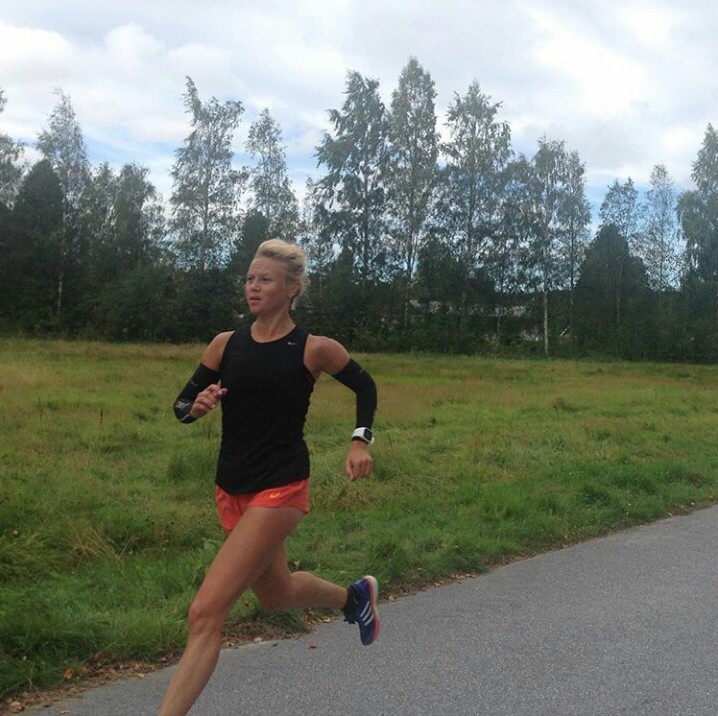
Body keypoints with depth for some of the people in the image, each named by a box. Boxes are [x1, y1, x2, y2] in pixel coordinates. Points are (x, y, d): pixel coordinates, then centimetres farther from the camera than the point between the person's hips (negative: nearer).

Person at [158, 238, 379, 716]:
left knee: (206, 613, -14)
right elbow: (182, 405, 7)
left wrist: (360, 441, -5)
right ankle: (355, 596, 54)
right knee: (276, 595, 25)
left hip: (280, 490, -6)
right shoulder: (226, 345, 1)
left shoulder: (314, 350, -9)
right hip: (232, 490, 6)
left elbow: (365, 385, 8)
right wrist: (198, 405, -16)